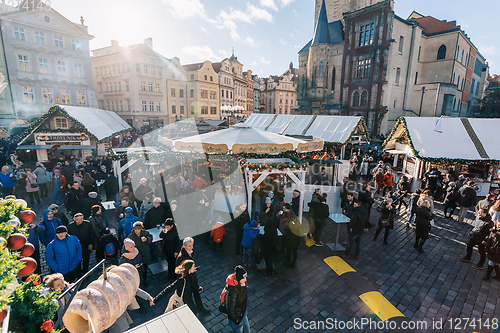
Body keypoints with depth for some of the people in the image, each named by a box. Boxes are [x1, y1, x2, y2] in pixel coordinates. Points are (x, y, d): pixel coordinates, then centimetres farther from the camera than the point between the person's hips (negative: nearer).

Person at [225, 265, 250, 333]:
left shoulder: (241, 284, -16)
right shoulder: (233, 292, -41)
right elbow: (231, 309, -27)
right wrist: (236, 321, -13)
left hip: (243, 313, 7)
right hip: (237, 317, -7)